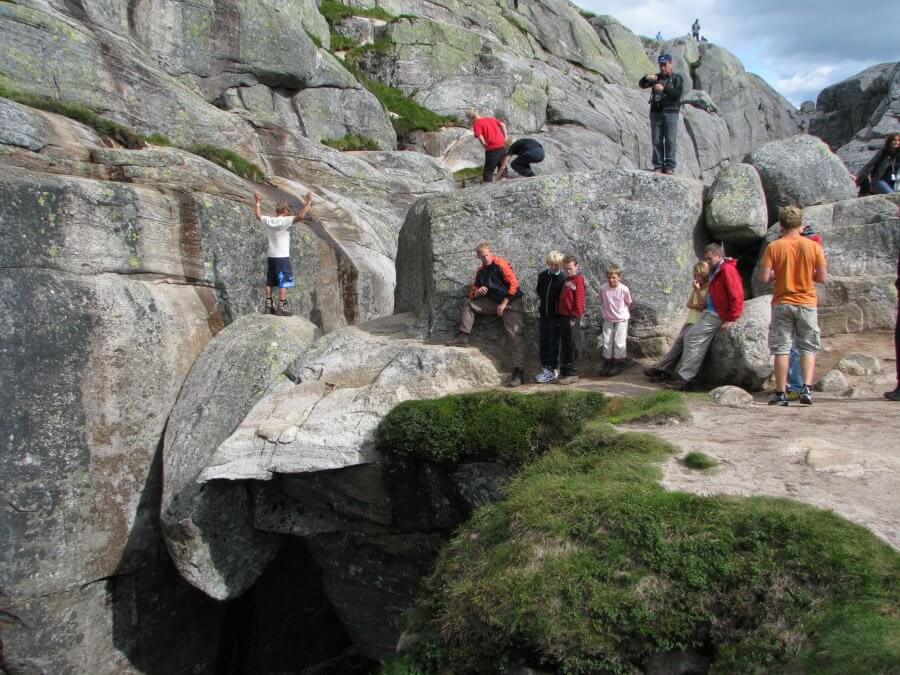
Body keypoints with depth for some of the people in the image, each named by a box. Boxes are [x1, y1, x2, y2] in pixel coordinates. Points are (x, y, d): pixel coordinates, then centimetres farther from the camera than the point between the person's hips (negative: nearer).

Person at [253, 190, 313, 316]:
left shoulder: (268, 220, 5)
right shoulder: (285, 221, -14)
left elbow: (258, 215, 26)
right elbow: (301, 216, -25)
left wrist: (258, 203, 40)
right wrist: (308, 203, -16)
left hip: (270, 256, 7)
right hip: (282, 257, -7)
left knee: (270, 282, 12)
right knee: (284, 282, -5)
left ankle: (269, 305, 16)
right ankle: (281, 307, -10)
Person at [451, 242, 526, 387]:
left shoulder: (501, 264, -11)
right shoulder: (480, 271, 9)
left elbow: (514, 284, -16)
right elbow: (472, 294, 14)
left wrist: (504, 304, -16)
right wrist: (478, 292, -11)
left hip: (511, 303, -7)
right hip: (494, 303, 7)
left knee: (513, 334, -17)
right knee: (470, 304, -3)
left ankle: (518, 373, -21)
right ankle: (463, 338, -5)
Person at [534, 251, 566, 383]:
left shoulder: (563, 279, -12)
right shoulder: (542, 276, 3)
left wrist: (561, 314, -13)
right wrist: (539, 307, 10)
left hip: (555, 315, -5)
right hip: (543, 314, 5)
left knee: (553, 342, 0)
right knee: (542, 341, 10)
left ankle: (553, 370, 8)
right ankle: (545, 367, 21)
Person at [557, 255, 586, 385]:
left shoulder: (578, 280, -9)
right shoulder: (567, 281, 16)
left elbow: (579, 300, -14)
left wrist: (576, 316, -16)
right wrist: (561, 315, 14)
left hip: (572, 317, -8)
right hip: (563, 316, 8)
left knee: (573, 345, -3)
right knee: (565, 345, 13)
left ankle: (572, 373, 1)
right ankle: (564, 370, 20)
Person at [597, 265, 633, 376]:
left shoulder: (624, 289, -20)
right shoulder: (603, 288, -15)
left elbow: (628, 303, -2)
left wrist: (621, 312, 5)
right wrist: (605, 313, 4)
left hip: (621, 320, -2)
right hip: (608, 319, 2)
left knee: (619, 342, 2)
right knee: (607, 341, 7)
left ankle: (617, 364, 16)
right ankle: (607, 364, 19)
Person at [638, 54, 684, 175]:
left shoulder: (677, 78, 7)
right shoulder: (656, 78, 17)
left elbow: (677, 93, -9)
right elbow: (641, 85, 4)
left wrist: (664, 89, -22)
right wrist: (647, 78, -17)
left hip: (671, 113, -3)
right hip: (656, 112, 3)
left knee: (670, 140, -7)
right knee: (656, 141, 0)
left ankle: (669, 166, -6)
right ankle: (658, 166, 3)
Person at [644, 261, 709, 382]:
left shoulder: (709, 287, -4)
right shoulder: (694, 285, 18)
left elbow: (704, 305, -13)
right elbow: (689, 304, 11)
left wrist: (698, 290, -16)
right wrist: (695, 306, -11)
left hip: (700, 322, -6)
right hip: (690, 320, 6)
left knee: (680, 340, -20)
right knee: (678, 342, -11)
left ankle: (662, 368, -20)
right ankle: (666, 371, -20)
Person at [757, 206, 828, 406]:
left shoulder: (773, 247, -6)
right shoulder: (813, 246, -2)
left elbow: (764, 278, -10)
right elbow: (822, 277, -1)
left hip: (782, 303, -1)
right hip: (807, 303, 1)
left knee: (781, 350, 4)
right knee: (808, 348, 11)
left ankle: (781, 394, 5)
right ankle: (807, 388, -3)